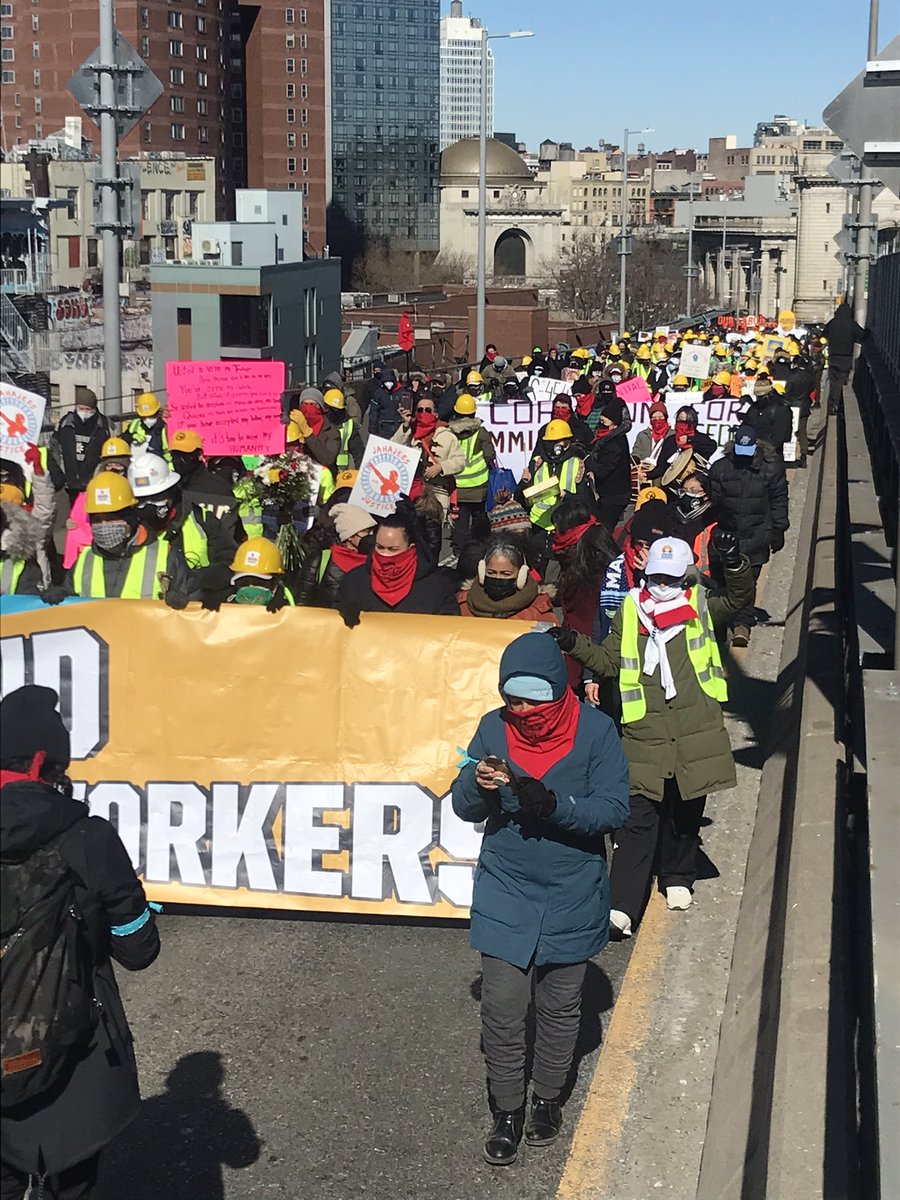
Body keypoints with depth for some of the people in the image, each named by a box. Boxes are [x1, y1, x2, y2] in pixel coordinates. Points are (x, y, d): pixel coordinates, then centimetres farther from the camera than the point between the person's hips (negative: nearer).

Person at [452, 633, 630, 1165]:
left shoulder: (595, 730, -13)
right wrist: (479, 785, -25)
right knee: (502, 1011, 1)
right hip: (505, 896, 1)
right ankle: (507, 1111, 22)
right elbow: (463, 807, -1)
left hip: (571, 898, -1)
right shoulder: (494, 728, -6)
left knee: (561, 1006, 15)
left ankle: (548, 1098, 38)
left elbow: (614, 809, -16)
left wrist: (552, 804, -31)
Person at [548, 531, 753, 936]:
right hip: (645, 733, -1)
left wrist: (734, 564, -24)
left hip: (695, 730, 1)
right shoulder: (630, 611, 7)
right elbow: (609, 661, 13)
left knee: (686, 811, 15)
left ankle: (678, 878, 39)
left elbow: (739, 597, -7)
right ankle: (622, 905, -9)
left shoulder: (701, 606, 7)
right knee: (638, 817, -7)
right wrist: (574, 644, -2)